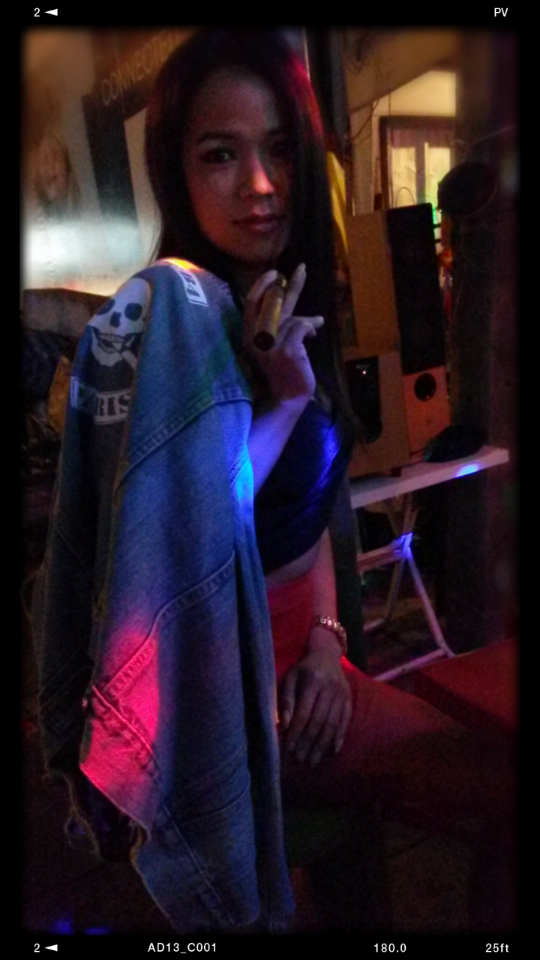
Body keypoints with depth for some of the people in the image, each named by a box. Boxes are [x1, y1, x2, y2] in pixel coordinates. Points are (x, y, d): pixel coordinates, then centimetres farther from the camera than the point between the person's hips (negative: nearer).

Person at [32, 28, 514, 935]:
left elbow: (312, 495, 8)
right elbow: (179, 534, -27)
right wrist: (285, 401, -24)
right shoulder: (170, 304, -22)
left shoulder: (285, 309, 4)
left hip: (291, 651, 7)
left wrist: (327, 632, -1)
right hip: (212, 681, -7)